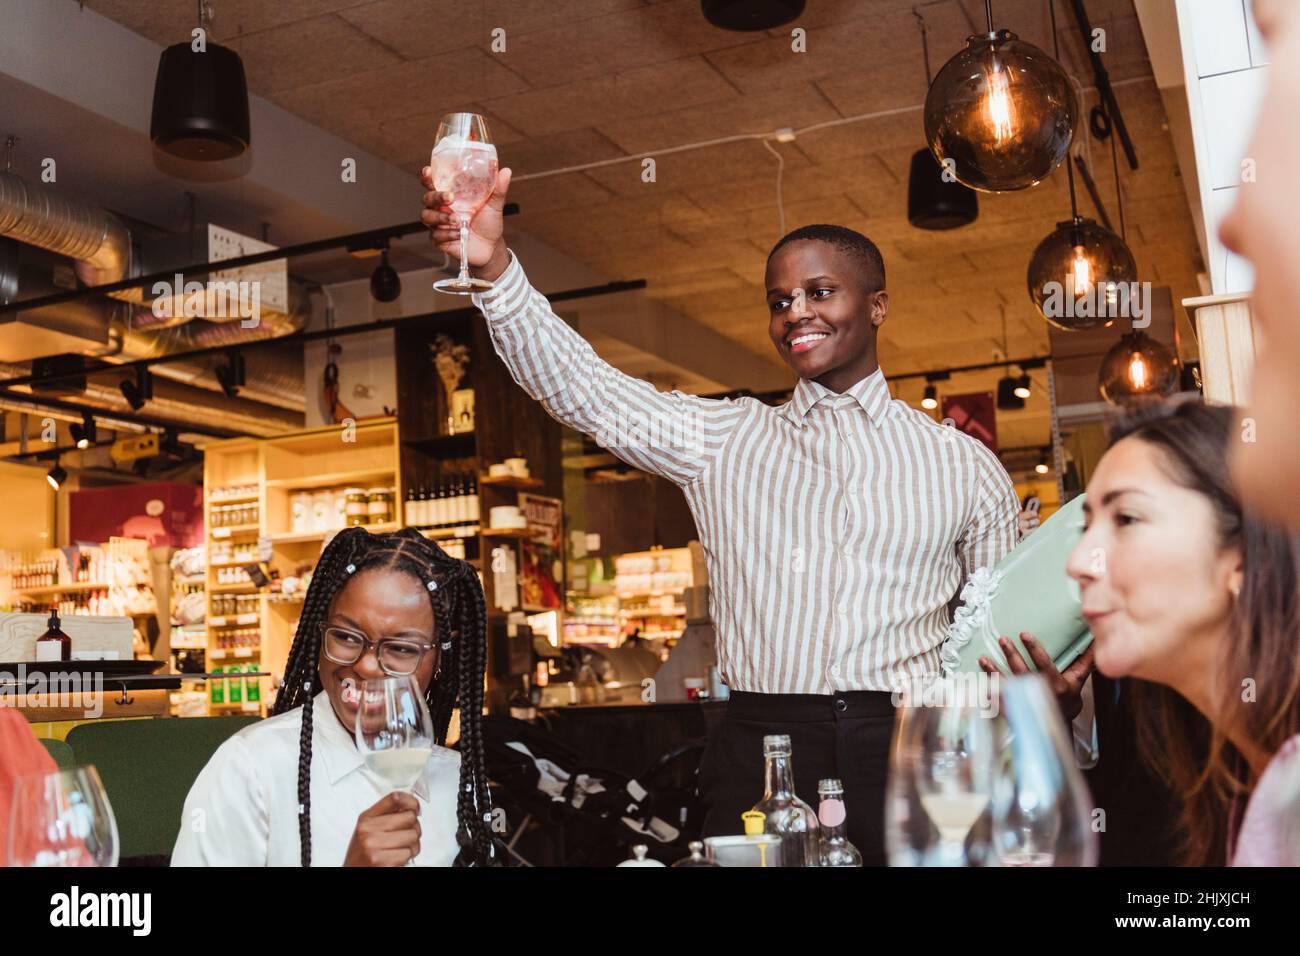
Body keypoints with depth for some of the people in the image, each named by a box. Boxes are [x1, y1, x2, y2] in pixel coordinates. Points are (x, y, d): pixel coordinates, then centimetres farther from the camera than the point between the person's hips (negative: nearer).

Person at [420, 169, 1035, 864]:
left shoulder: (964, 465, 9)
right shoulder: (723, 440, 9)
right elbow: (580, 387, -2)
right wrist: (494, 267, -16)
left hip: (910, 755, 1)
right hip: (759, 758, 0)